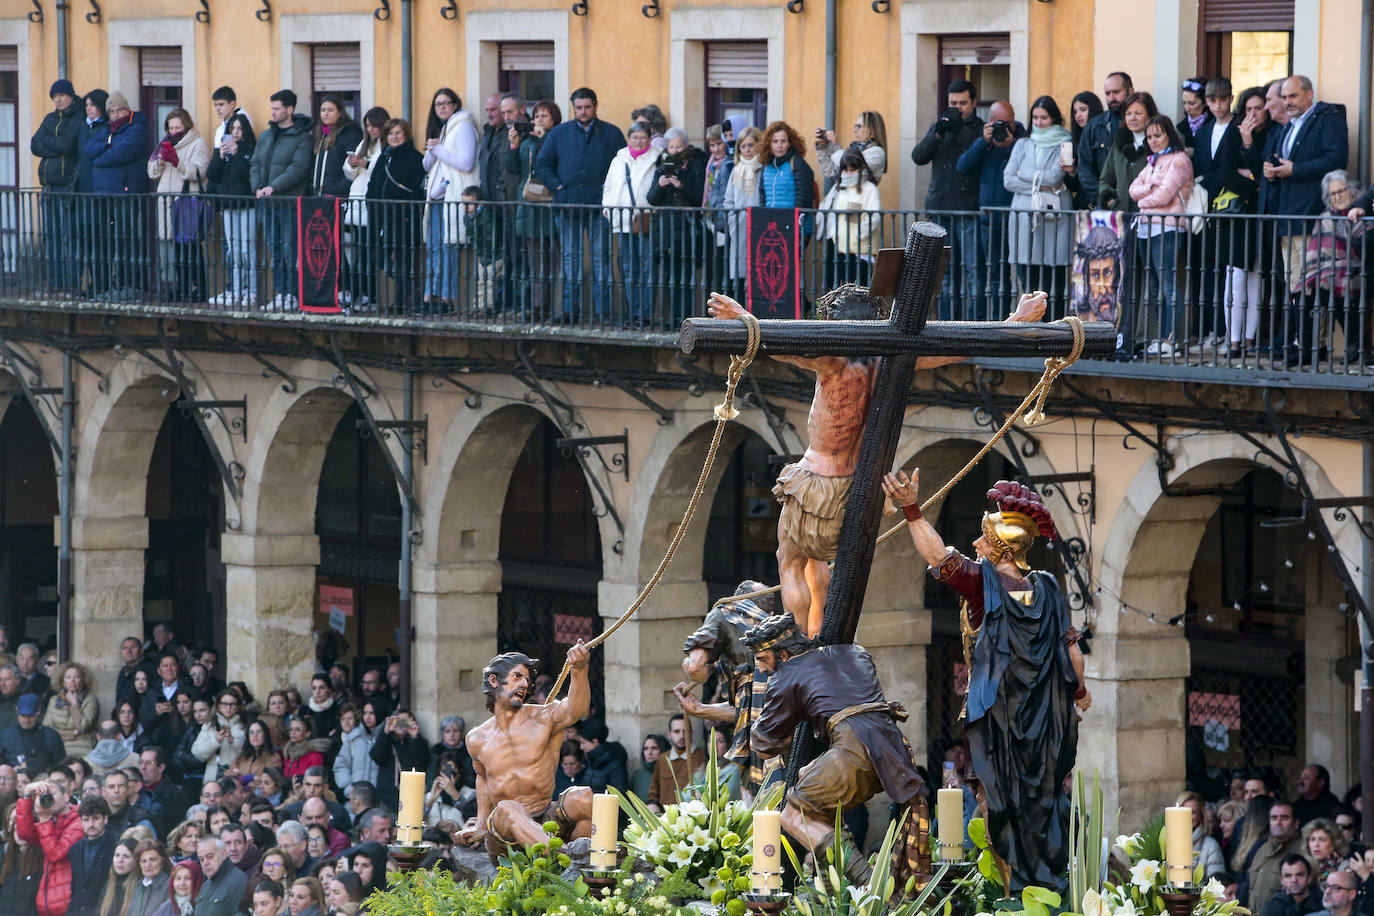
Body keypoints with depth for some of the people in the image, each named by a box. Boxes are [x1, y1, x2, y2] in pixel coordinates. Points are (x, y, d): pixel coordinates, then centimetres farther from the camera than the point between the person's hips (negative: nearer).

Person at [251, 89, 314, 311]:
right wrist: (258, 187, -2)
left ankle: (292, 295, -5)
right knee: (275, 251, 9)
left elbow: (298, 168, -16)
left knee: (290, 250, -8)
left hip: (290, 202, -7)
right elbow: (256, 165, 16)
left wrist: (274, 187, -21)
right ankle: (280, 293, 13)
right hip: (268, 202, 7)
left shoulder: (301, 138, -7)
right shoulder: (266, 136, 15)